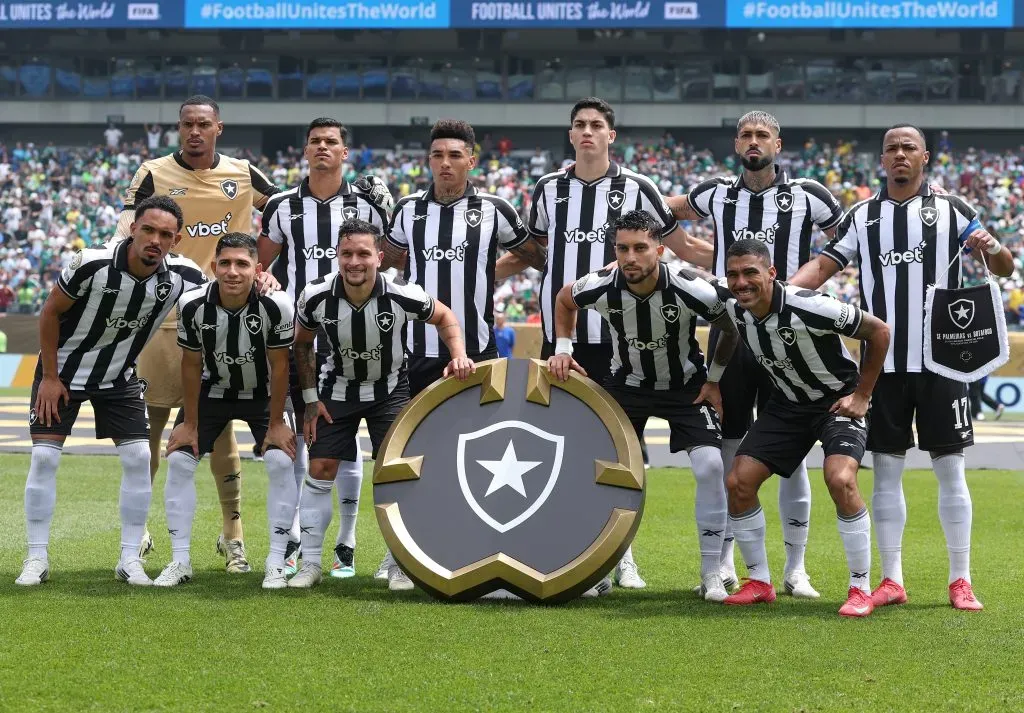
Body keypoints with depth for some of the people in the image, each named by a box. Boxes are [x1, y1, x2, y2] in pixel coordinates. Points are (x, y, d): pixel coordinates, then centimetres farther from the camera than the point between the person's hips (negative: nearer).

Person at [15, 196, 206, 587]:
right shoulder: (91, 264, -28)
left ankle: (130, 559, 2)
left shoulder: (182, 276, -18)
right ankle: (37, 559, 1)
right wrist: (49, 376, -10)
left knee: (138, 458, -8)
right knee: (44, 457, -9)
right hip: (63, 370, -3)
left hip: (119, 378, 3)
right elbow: (51, 313, -13)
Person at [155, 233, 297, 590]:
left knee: (280, 462, -17)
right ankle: (180, 561, 1)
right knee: (179, 460, -9)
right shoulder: (192, 305, -26)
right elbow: (192, 365, -12)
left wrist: (276, 423, -12)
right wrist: (190, 423, -7)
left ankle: (276, 563, -8)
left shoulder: (275, 306, -30)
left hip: (262, 394, -1)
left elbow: (279, 366, -18)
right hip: (213, 390, 1)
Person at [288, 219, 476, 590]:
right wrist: (311, 399, -4)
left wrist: (459, 355, -22)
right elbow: (302, 344, -2)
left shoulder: (403, 296, -27)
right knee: (320, 471, -3)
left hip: (390, 389, -1)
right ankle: (310, 564, 7)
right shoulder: (316, 297, -23)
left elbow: (444, 318, -5)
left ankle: (400, 566, 4)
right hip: (338, 388, 1)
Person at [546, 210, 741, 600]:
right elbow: (563, 300, 3)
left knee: (710, 465, -18)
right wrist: (562, 349, -4)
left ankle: (712, 573, -6)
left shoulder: (692, 290, -30)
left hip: (686, 385, -2)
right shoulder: (599, 287, -24)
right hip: (627, 383, 2)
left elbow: (731, 329, -9)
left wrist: (714, 379, -4)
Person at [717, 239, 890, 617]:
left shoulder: (808, 307, -30)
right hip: (788, 403, 6)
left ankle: (861, 589, -15)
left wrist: (862, 395, -14)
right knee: (738, 482, -4)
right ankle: (759, 583, 12)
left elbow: (879, 331, -19)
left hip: (838, 401, -6)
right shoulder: (735, 309, -11)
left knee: (840, 479, -28)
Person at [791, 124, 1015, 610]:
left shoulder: (950, 210, 3)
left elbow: (1004, 269, 2)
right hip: (883, 362, 2)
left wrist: (992, 249, -22)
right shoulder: (862, 215, 9)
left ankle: (961, 581, 7)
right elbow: (825, 264, 4)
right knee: (886, 470, 4)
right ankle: (891, 580, 11)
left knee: (950, 470, 1)